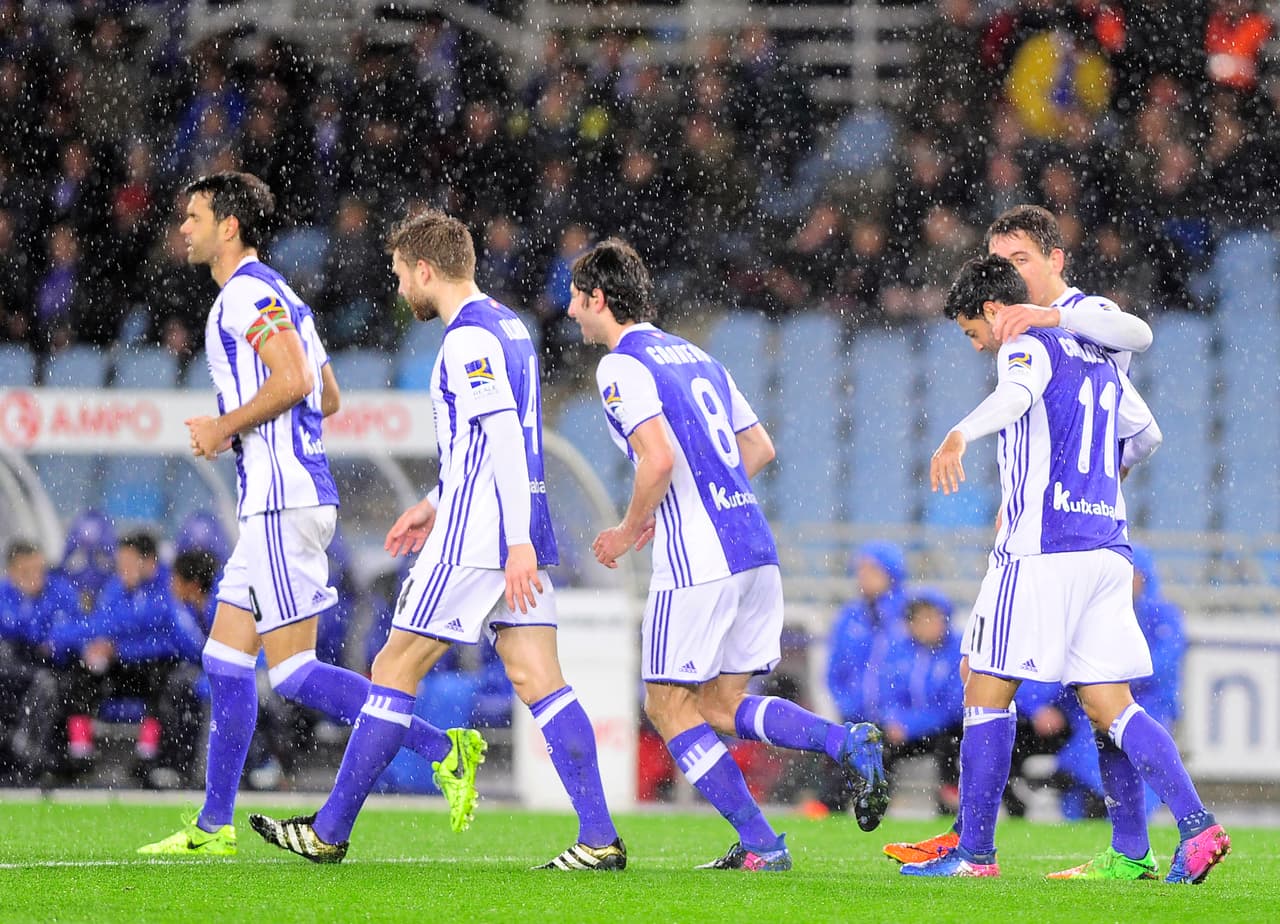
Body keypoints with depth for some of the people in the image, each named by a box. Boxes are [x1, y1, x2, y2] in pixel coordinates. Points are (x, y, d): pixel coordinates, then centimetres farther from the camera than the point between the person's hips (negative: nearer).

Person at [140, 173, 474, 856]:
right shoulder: (271, 294, 21)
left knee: (293, 672, -11)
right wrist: (231, 429, 21)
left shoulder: (247, 291, -10)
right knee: (225, 659, 10)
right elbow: (328, 397, 25)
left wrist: (224, 428, -11)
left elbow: (293, 380, -23)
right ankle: (213, 827, 11)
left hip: (282, 503, -10)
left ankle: (444, 747, -13)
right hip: (277, 501, 10)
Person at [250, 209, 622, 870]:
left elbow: (505, 437, -21)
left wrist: (517, 542, -25)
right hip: (519, 535, 9)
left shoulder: (468, 339, -13)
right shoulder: (507, 326, 17)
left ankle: (330, 830, 7)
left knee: (394, 670, 0)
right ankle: (600, 837, -9)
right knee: (538, 679, 2)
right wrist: (436, 504, 29)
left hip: (473, 540, -9)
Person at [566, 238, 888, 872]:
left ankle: (759, 843, -3)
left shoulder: (622, 366, -7)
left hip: (696, 559, -8)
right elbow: (759, 449, 23)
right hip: (755, 549, 8)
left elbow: (659, 459, -21)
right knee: (721, 705, 14)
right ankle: (848, 742, -8)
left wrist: (630, 530, -5)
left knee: (667, 704, 4)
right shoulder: (694, 355, 20)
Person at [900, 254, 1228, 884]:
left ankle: (974, 851, 1)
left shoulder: (1029, 345, -4)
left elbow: (1016, 394, -28)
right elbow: (1146, 435, 34)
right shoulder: (1097, 358, 21)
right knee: (1108, 704, 6)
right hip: (1108, 545, 8)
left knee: (987, 691, 1)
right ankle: (1197, 826, -10)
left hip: (1041, 549, -8)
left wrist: (959, 436, -47)